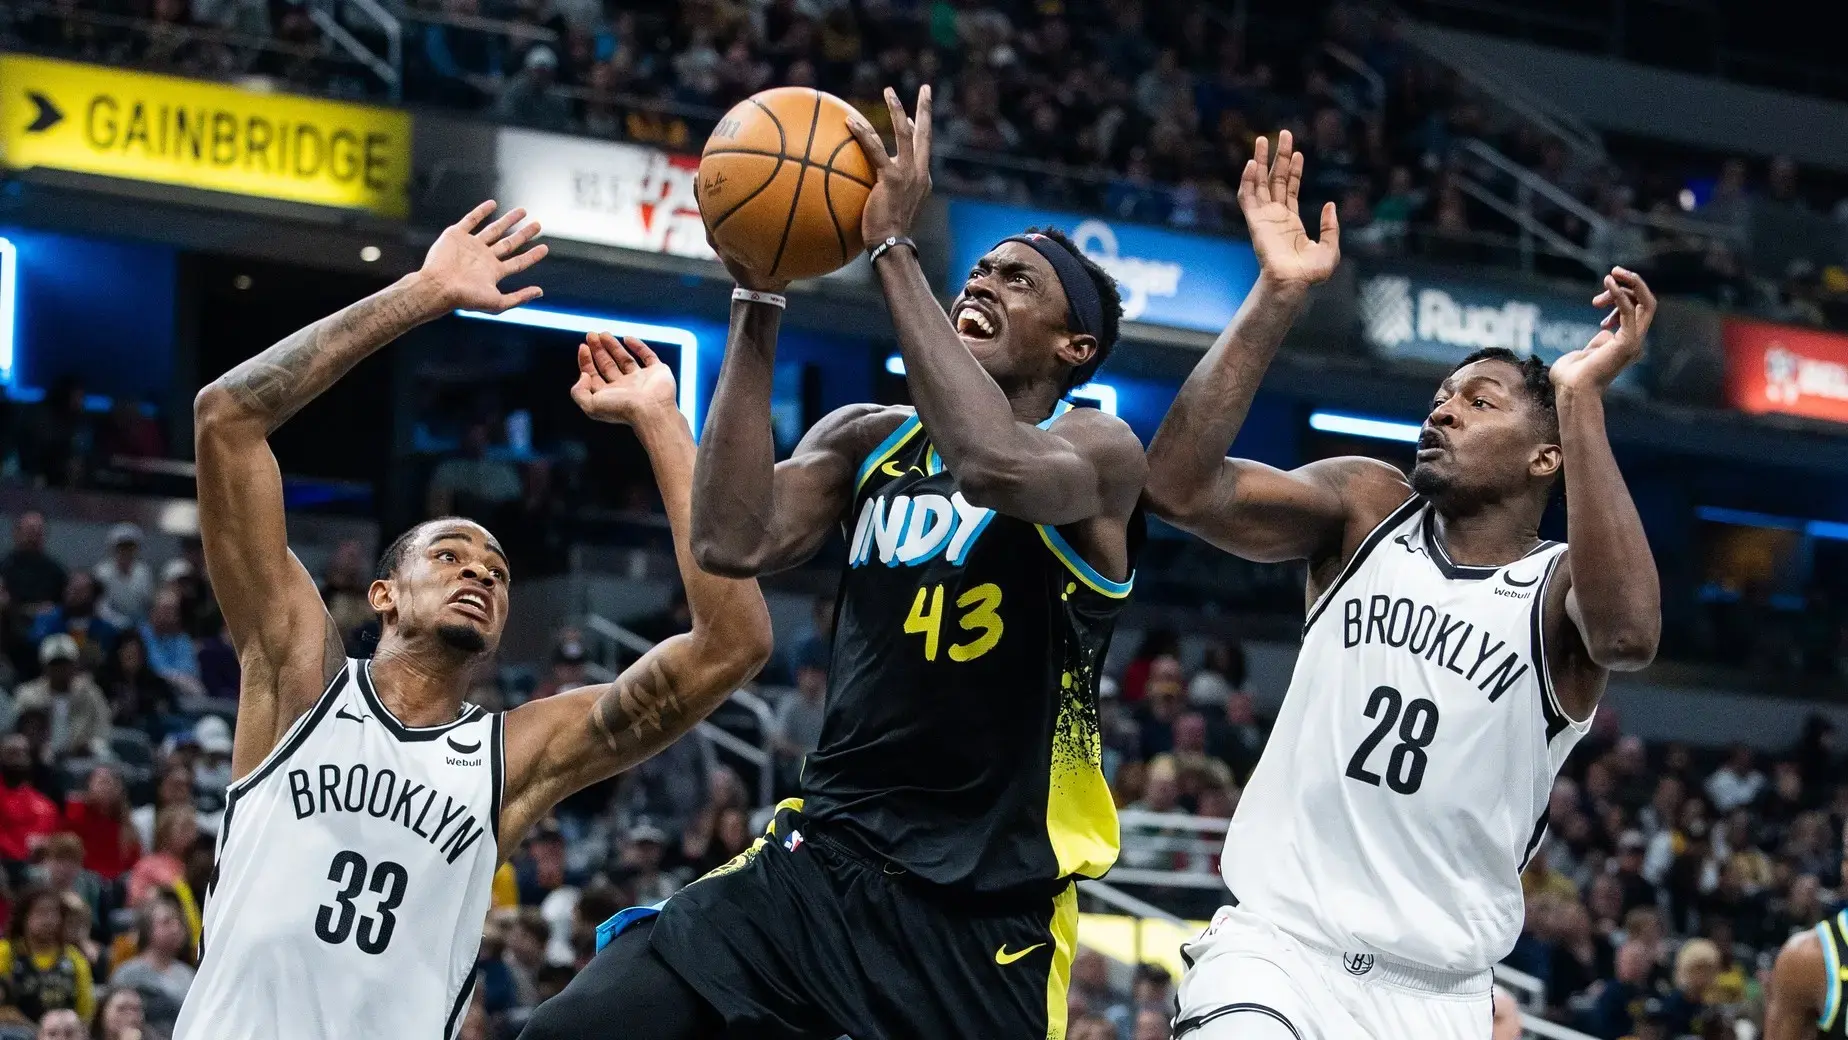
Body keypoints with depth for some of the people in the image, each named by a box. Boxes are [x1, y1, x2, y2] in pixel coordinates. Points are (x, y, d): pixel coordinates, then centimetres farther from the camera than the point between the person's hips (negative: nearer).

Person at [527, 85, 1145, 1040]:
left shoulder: (1098, 453, -3)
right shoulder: (865, 440, 12)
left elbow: (996, 465, -28)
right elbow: (734, 543, -7)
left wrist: (893, 247, -23)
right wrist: (757, 299, -8)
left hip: (989, 915, -4)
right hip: (821, 863, 4)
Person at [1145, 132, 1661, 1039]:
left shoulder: (1558, 588, -2)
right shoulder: (1366, 508, 5)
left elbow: (1626, 634, -28)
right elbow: (1179, 485, -10)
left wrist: (1582, 398, -27)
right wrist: (1278, 296, -17)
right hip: (1279, 943, 0)